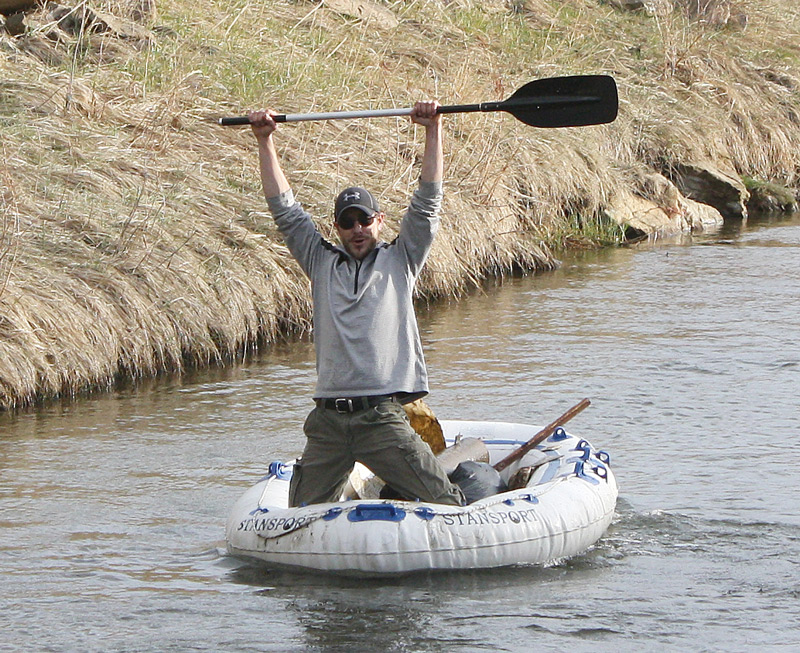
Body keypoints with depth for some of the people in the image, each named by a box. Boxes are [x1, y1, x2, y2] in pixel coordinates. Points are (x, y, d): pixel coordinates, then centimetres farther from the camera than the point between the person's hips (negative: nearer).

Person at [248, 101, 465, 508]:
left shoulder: (399, 261, 12)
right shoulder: (322, 264, 16)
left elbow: (427, 203, 5)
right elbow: (284, 209, 14)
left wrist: (433, 131, -1)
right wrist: (265, 141, 11)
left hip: (383, 417, -2)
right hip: (327, 419, 2)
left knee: (444, 505, -8)